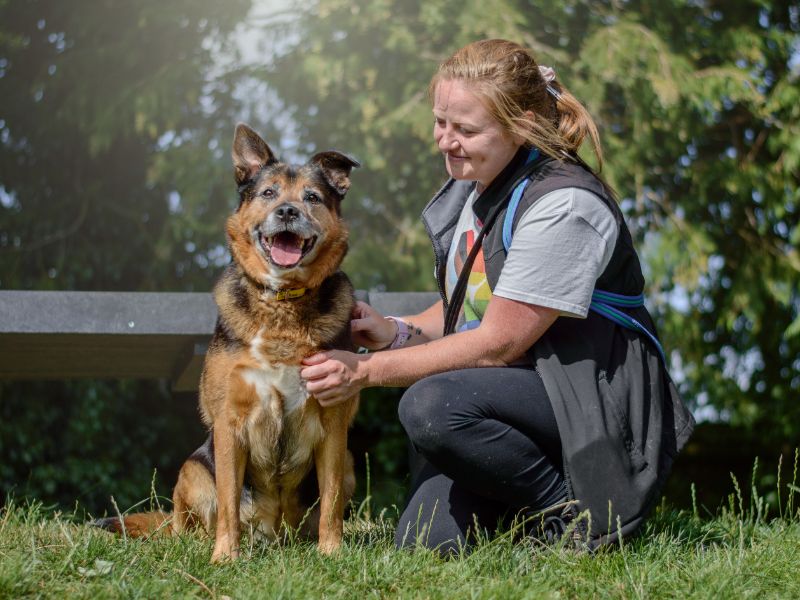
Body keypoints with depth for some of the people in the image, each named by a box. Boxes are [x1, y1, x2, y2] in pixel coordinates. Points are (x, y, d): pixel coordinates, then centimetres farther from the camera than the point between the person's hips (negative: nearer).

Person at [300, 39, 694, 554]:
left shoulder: (563, 204, -19)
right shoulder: (473, 187, 9)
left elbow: (497, 343, -19)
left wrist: (367, 371, -17)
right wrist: (393, 331, -3)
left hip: (594, 407, -8)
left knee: (431, 405, -32)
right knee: (423, 544, -12)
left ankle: (578, 515, -13)